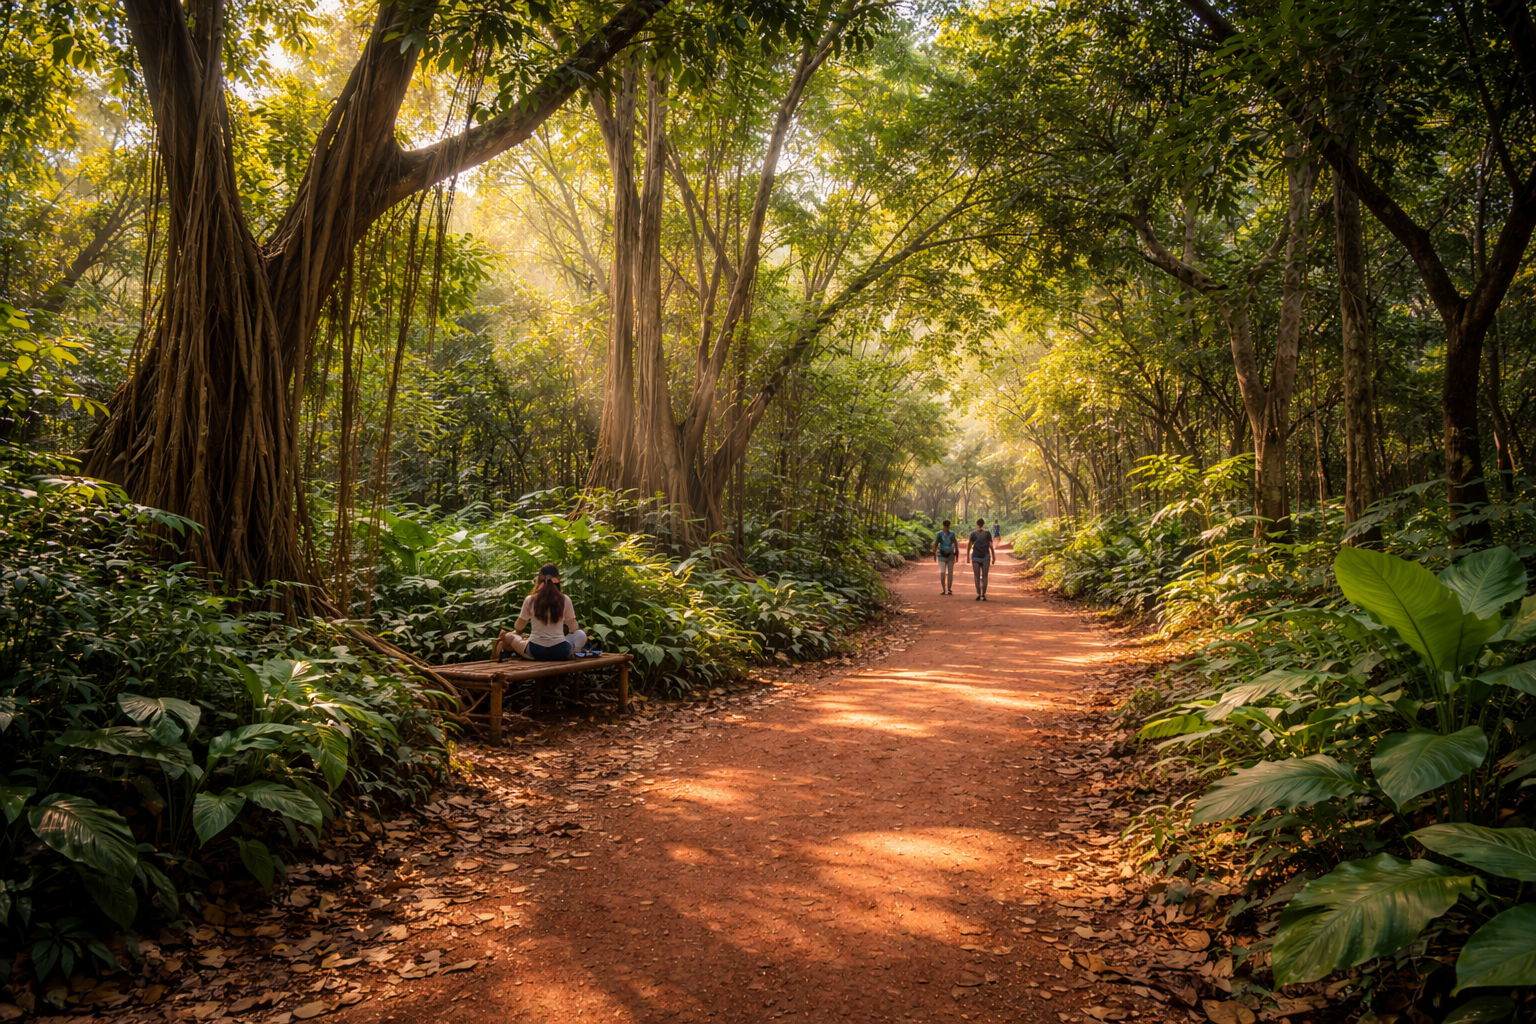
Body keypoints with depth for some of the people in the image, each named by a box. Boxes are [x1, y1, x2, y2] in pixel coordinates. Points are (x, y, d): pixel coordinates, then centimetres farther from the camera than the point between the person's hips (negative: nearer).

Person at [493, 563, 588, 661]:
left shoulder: (530, 600, -3)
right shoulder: (565, 600, -4)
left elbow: (518, 627, 7)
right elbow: (573, 628, 2)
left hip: (535, 653, 2)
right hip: (560, 653, -2)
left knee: (508, 636, 28)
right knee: (581, 634, 23)